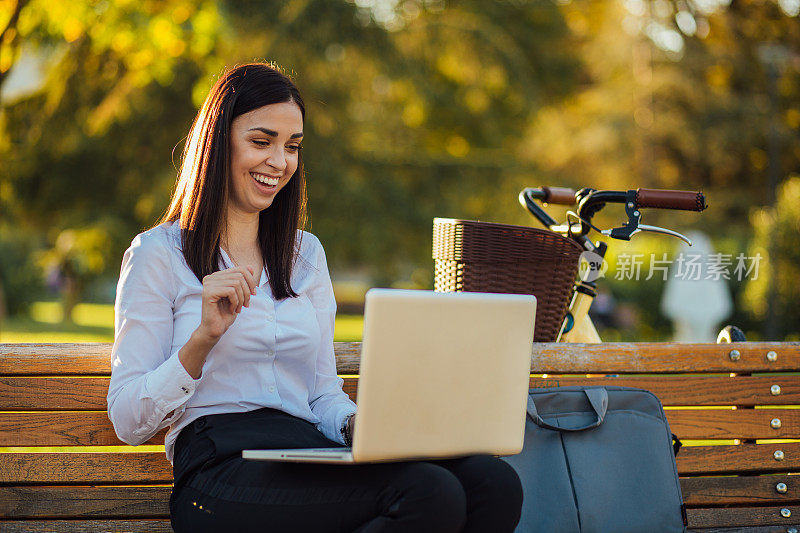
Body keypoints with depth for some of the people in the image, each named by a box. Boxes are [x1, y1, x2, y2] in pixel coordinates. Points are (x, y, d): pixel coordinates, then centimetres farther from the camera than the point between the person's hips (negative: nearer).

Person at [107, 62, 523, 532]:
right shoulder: (157, 255, 7)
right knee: (431, 493, -32)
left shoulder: (306, 253, 25)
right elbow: (128, 422, 1)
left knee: (493, 482, -26)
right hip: (220, 470, -5)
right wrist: (204, 339, -15)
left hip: (311, 459, 6)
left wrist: (358, 425, -2)